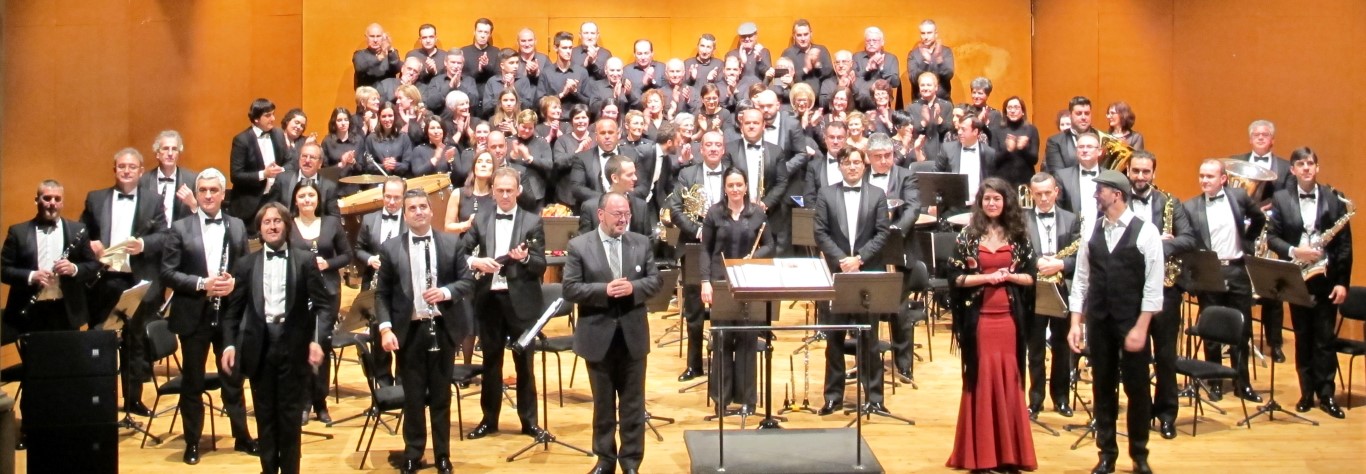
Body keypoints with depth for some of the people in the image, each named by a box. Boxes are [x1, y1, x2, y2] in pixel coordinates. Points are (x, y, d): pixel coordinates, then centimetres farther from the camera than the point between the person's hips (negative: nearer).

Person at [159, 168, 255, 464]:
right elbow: (167, 273, -7)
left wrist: (234, 282, -13)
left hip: (229, 315, 2)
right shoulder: (180, 229, -2)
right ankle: (192, 443, 19)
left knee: (233, 379, 12)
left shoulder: (237, 227, 6)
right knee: (192, 383, 8)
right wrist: (202, 284, -19)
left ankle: (242, 437, 24)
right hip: (194, 316, -2)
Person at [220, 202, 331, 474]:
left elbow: (324, 304, -2)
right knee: (265, 415, 8)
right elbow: (233, 309, 9)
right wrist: (230, 344, -3)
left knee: (290, 414, 4)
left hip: (294, 346, -2)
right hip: (259, 347, 2)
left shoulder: (305, 261, 3)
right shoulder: (245, 264, 9)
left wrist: (316, 340, -15)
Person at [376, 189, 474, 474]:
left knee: (441, 395, 10)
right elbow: (381, 293, 0)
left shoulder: (452, 243, 3)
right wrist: (385, 328, -11)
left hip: (442, 329, 1)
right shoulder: (390, 248, 0)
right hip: (408, 330, -1)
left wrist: (446, 292, -16)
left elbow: (467, 281, 4)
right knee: (413, 397, 7)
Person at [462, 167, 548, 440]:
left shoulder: (533, 221, -1)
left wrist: (525, 258, -24)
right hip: (489, 298, 2)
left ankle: (529, 420, 15)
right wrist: (475, 262, -15)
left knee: (524, 361, 6)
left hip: (521, 300, -2)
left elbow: (541, 265, -4)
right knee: (491, 361, 11)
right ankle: (489, 419, 22)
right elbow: (461, 252, 5)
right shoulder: (480, 219, 7)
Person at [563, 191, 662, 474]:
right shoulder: (579, 246, -5)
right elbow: (570, 289, -10)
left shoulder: (641, 243, 4)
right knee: (603, 404, 12)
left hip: (633, 335, 2)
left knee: (633, 403, 9)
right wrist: (604, 290, -23)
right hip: (598, 337, -2)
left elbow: (654, 280, 2)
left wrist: (633, 287, -17)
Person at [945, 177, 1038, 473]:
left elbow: (1031, 277, 7)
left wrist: (1009, 276, -11)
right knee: (981, 378, 0)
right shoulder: (967, 235, 2)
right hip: (978, 317, -1)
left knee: (1009, 378, 3)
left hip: (1010, 316, 2)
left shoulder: (1019, 236, 7)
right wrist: (985, 277, -15)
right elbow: (955, 277, -2)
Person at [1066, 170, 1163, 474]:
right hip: (1098, 321, 3)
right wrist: (1076, 323, 2)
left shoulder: (1146, 232, -7)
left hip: (1132, 323, -3)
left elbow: (1153, 285, -9)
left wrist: (1141, 328, -13)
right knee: (1103, 388, 9)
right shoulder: (1092, 231, 5)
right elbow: (1081, 279, 7)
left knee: (1137, 388, 6)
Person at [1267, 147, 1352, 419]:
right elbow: (1272, 237, 1)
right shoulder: (1281, 199, 3)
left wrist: (1342, 282, -6)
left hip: (1326, 278, -1)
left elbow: (1345, 243, -1)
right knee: (1303, 337, 9)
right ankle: (1306, 393, 16)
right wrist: (1293, 251, -19)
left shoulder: (1334, 198, 0)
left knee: (1325, 338, 1)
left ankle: (1326, 394, 9)